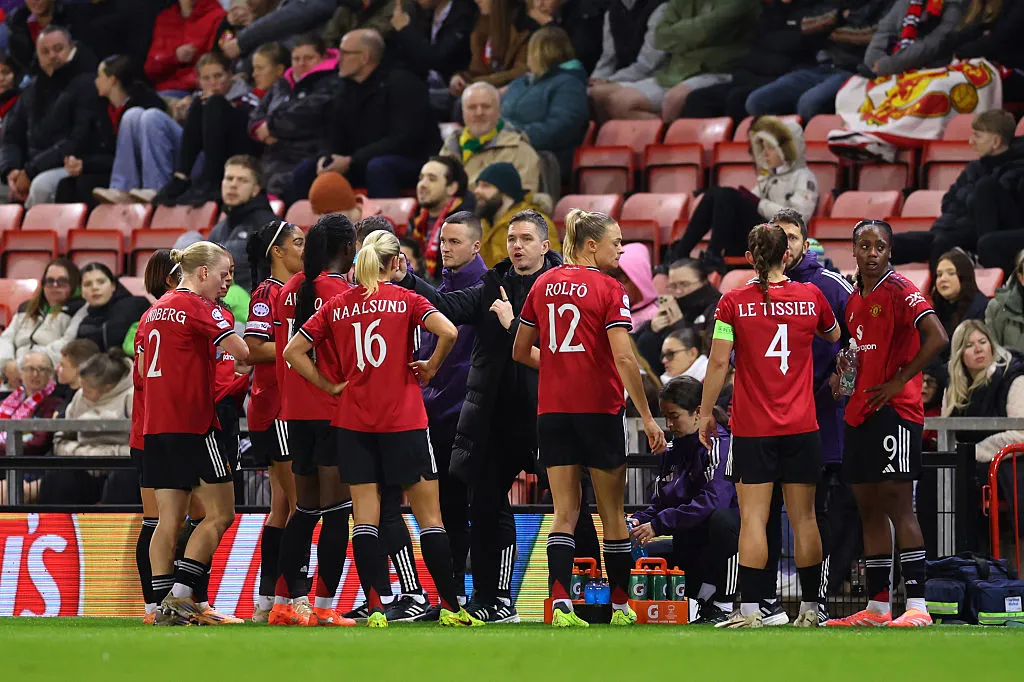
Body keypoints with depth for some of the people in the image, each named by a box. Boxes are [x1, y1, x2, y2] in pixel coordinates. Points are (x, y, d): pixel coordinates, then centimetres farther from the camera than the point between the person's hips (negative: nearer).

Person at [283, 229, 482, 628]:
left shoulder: (336, 306, 5)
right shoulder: (406, 300, -3)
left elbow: (293, 351, 4)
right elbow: (448, 333, -18)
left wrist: (330, 386, 7)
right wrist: (429, 369, -2)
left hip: (352, 422, 3)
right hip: (403, 422, -3)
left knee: (365, 517, 3)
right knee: (429, 515, 3)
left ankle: (376, 608, -5)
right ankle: (451, 607, 3)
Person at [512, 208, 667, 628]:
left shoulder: (544, 284, 7)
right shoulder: (608, 289, -9)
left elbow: (520, 351, 13)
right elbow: (624, 359, -17)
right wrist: (647, 417, -14)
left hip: (552, 410, 4)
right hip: (599, 409, -4)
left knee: (565, 511, 3)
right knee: (611, 511, 9)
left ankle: (560, 603, -13)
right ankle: (620, 606, 17)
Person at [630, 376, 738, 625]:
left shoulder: (719, 443, -13)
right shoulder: (673, 451, 13)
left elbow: (715, 500, -27)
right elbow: (661, 501, 14)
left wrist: (658, 524, -27)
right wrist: (639, 521, -9)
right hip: (691, 544, 8)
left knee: (721, 519, -41)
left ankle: (723, 607, -25)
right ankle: (702, 596, 3)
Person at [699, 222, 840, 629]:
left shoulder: (733, 302, -6)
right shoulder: (811, 297, 2)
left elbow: (718, 363, -6)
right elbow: (834, 336, 22)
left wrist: (706, 412, 4)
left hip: (752, 428, -2)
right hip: (801, 427, 2)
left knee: (752, 519, -2)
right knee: (804, 518, 7)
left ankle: (751, 609, -8)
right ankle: (809, 607, 11)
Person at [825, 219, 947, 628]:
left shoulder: (898, 290, -8)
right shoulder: (854, 301, 16)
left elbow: (937, 338, -19)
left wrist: (900, 381, -17)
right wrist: (843, 375, 11)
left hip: (894, 410, -9)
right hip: (859, 412, 9)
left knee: (897, 505, -12)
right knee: (868, 508, 9)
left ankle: (917, 606, -14)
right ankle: (877, 606, 14)